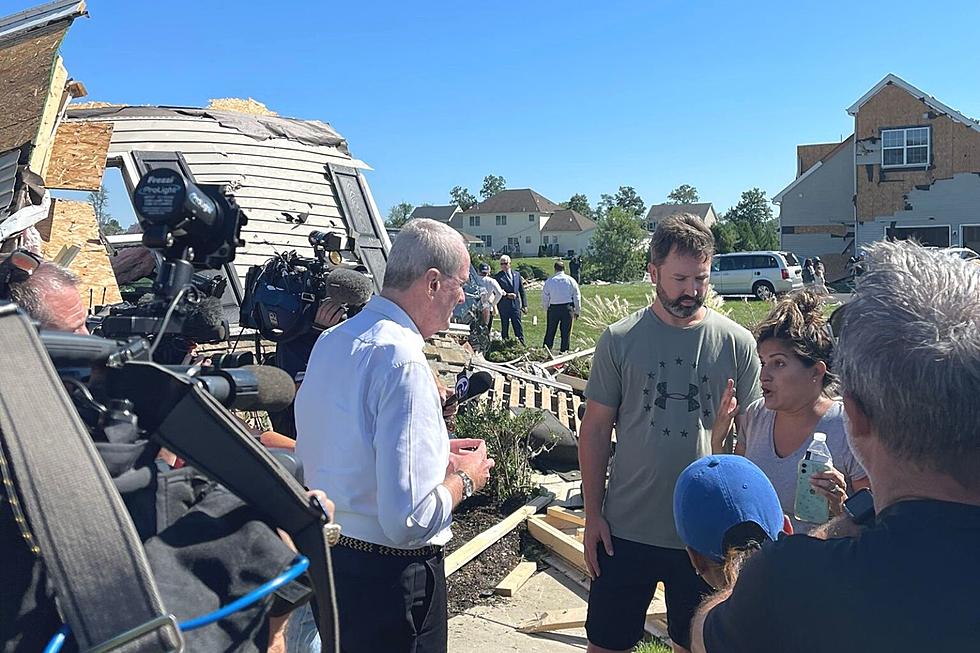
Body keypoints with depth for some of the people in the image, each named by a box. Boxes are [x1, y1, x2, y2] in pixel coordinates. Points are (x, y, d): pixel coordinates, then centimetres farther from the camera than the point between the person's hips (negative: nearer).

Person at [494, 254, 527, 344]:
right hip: (504, 305, -2)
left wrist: (524, 305, 8)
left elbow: (522, 290, 11)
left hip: (516, 304, 2)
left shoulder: (517, 274, 10)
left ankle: (521, 343, 6)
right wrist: (507, 295, -17)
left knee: (518, 326, 2)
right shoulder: (498, 276, -1)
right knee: (505, 326, 5)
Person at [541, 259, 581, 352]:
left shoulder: (549, 281, 2)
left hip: (553, 308, 1)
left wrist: (546, 309, 19)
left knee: (550, 331, 10)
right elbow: (577, 296, 3)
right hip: (567, 308, -1)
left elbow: (544, 297, 7)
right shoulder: (570, 280, 1)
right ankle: (564, 351, 9)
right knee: (566, 332, 7)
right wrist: (577, 310, 10)